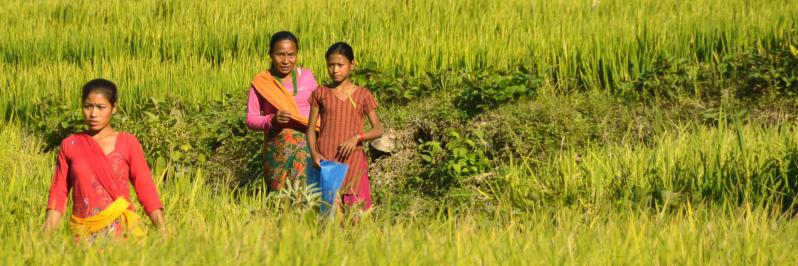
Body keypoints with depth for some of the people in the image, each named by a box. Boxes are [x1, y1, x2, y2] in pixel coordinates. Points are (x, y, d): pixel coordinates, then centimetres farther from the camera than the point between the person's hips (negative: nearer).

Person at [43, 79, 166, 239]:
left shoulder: (128, 143, 3)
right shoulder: (69, 145, 7)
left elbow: (146, 190, 1)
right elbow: (58, 194, 7)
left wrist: (163, 232, -8)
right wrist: (45, 237, -3)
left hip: (122, 231, -1)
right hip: (83, 234, 1)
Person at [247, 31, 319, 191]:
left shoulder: (306, 76, 7)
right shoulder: (261, 83, 0)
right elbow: (251, 120, 1)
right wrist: (272, 120, -18)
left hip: (308, 145, 2)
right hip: (278, 148, -2)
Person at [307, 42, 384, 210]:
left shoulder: (362, 95, 4)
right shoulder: (320, 93, 7)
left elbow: (378, 130, 3)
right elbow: (311, 129, 7)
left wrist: (357, 137, -16)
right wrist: (314, 153, -9)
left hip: (352, 160, -1)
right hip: (325, 160, 1)